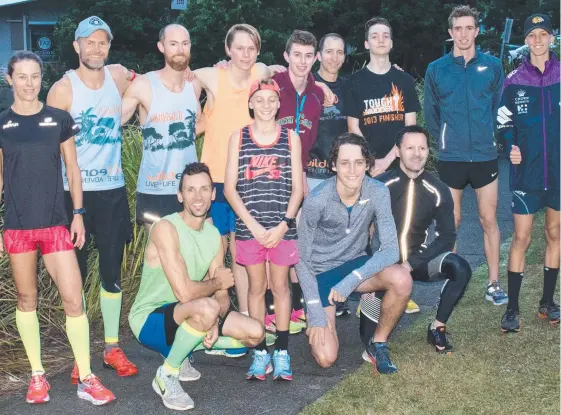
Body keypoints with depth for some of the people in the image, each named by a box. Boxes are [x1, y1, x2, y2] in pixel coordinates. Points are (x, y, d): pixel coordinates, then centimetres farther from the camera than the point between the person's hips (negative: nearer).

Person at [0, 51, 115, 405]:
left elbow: (73, 170, 7)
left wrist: (78, 214, 1)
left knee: (74, 299, -5)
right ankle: (38, 375, 21)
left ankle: (86, 379, 5)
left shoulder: (60, 119, 3)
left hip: (56, 223, 0)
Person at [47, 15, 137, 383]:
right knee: (75, 274, 4)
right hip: (73, 193, -3)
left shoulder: (120, 77, 3)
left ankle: (113, 348, 21)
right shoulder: (62, 89, -7)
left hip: (112, 191, 3)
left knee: (112, 271, 10)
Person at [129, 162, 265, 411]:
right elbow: (184, 292, -31)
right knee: (207, 308, -37)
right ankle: (166, 376, -12)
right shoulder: (166, 228, -23)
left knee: (255, 333, 0)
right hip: (150, 319, -8)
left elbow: (222, 295, 1)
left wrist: (215, 323, -20)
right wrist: (217, 282, -12)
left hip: (186, 316, 8)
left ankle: (180, 350, 15)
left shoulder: (214, 234, 2)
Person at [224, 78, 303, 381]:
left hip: (282, 228, 0)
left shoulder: (291, 138, 5)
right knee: (256, 287, 7)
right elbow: (229, 188, -1)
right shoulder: (238, 138, 3)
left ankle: (281, 352, 13)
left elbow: (297, 188, 3)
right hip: (249, 227, 0)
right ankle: (260, 352, 14)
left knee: (280, 286, 5)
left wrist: (283, 224, -9)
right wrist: (253, 225, -9)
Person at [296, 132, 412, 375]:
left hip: (355, 264, 3)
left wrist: (352, 280, -31)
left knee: (402, 280, -29)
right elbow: (302, 259, -15)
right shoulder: (317, 200, -24)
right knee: (326, 358, -14)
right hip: (321, 272, -3)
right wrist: (316, 312, -18)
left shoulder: (378, 193, -16)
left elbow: (391, 249, -20)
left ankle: (378, 345, -4)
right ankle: (315, 324, 22)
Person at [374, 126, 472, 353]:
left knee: (460, 269, -25)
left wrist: (411, 263, -18)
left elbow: (447, 237, -6)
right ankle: (372, 341, 11)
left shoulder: (438, 191, -7)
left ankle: (437, 328, -4)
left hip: (418, 259, 2)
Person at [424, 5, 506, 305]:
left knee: (489, 220, 6)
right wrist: (445, 140, 8)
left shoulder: (492, 66, 2)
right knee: (451, 222, 6)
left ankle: (493, 284, 14)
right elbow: (430, 114, 9)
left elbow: (499, 107, 10)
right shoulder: (436, 69, 1)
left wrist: (489, 137, 7)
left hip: (485, 156, 1)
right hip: (450, 158, 0)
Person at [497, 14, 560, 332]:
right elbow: (504, 123, 7)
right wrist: (511, 146, -10)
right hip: (527, 170, -1)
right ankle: (512, 308, 5)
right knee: (521, 237, -3)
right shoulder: (514, 81, 1)